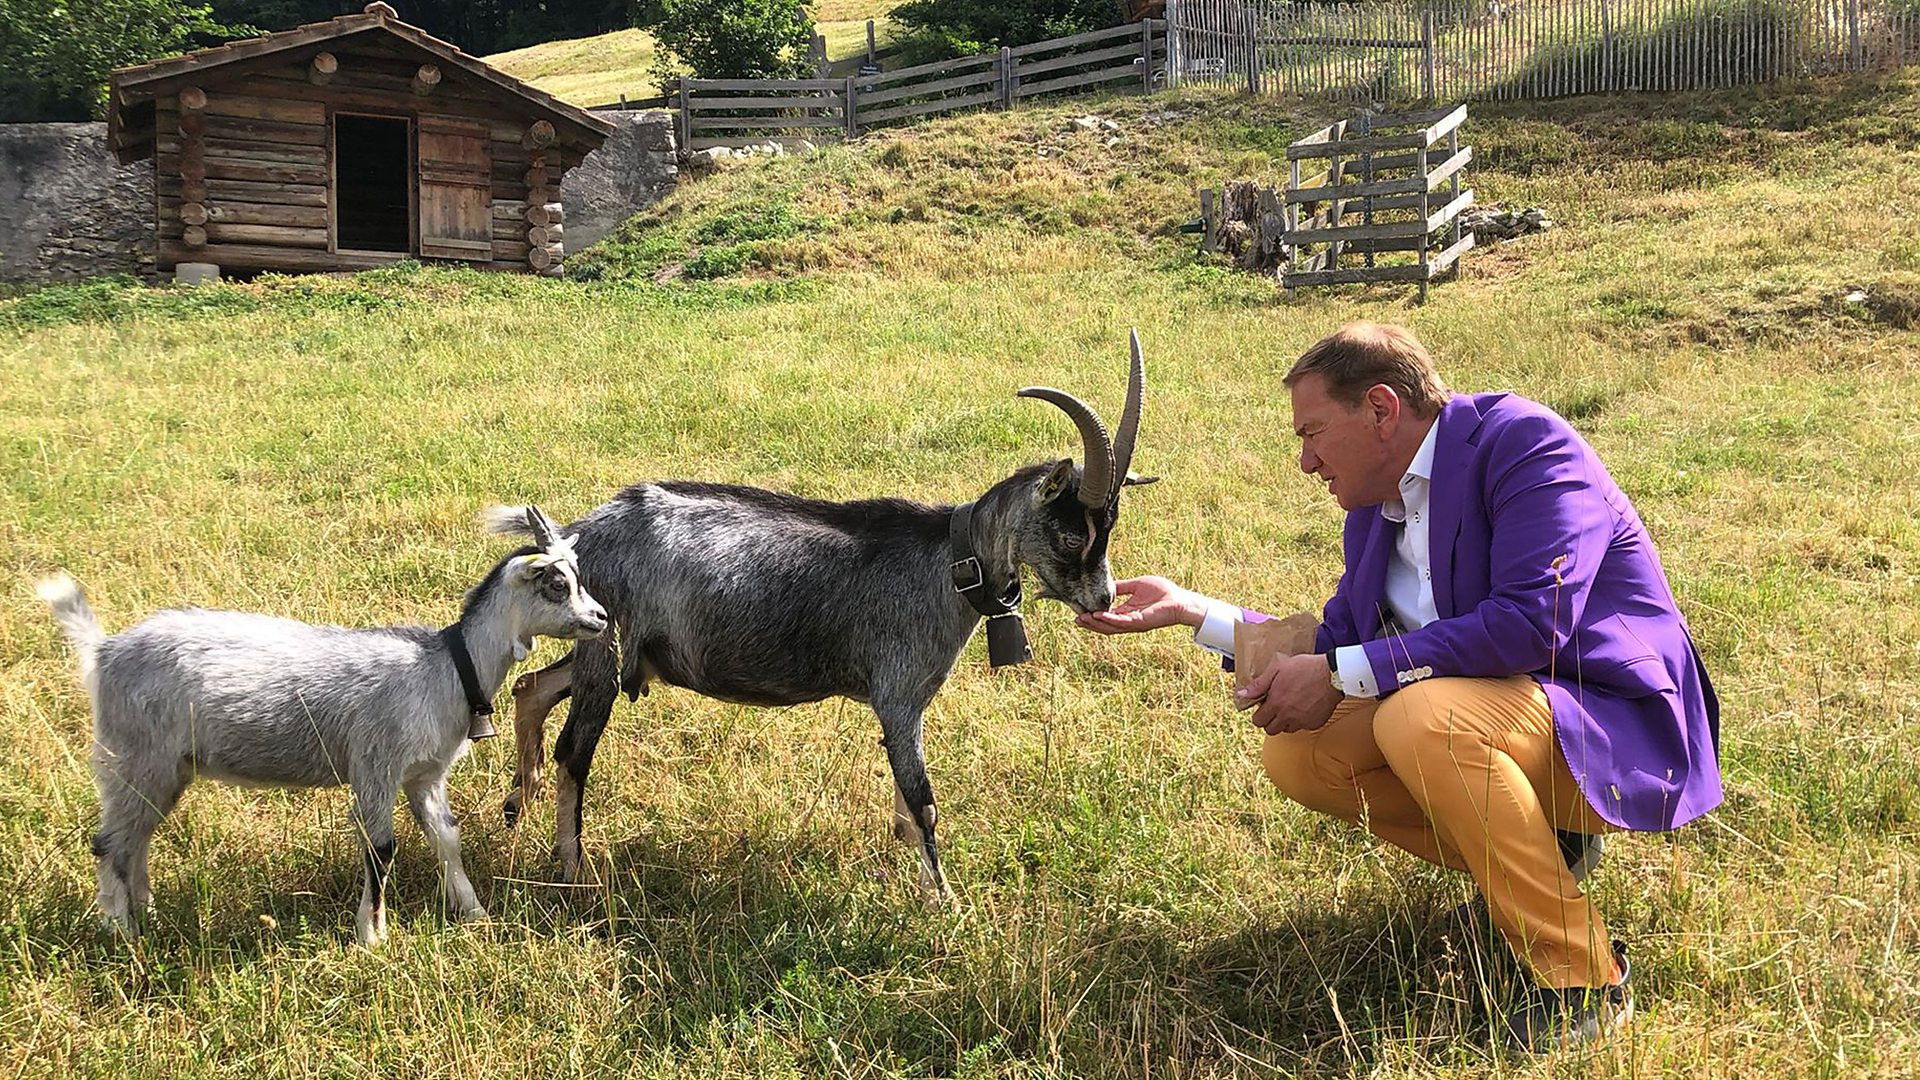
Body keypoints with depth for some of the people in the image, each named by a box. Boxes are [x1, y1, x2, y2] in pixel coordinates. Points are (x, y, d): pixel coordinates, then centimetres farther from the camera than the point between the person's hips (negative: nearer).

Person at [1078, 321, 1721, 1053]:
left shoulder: (1524, 442, -17)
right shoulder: (1377, 505, 8)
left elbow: (1530, 623, -29)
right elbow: (1334, 644, 17)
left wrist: (1343, 677, -25)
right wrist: (1191, 611, 9)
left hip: (1614, 727, -8)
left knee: (1422, 716, -34)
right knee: (1295, 752, -4)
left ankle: (1583, 983, -21)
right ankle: (1538, 852, 7)